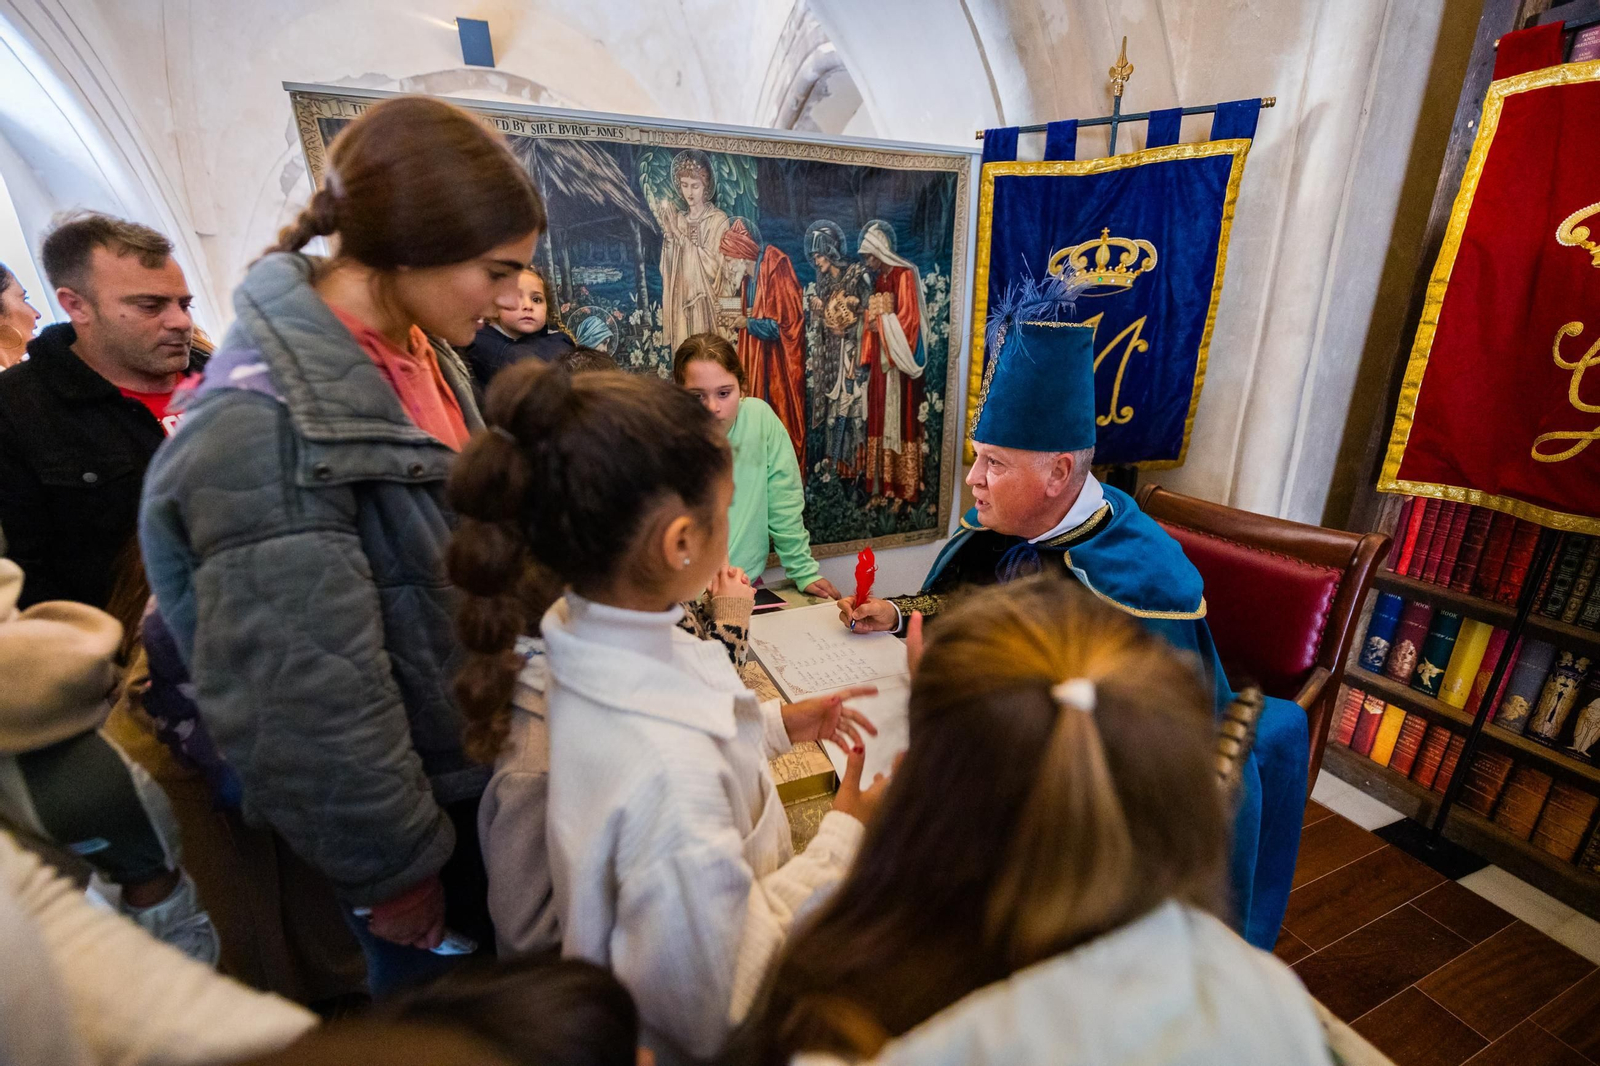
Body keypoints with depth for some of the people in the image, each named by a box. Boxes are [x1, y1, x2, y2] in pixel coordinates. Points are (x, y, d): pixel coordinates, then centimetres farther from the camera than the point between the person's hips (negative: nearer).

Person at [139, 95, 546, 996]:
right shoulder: (265, 424, -28)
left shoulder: (422, 357, -1)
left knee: (511, 983, 29)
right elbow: (306, 706, -25)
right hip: (425, 803, -7)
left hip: (484, 759, 7)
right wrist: (395, 874, -12)